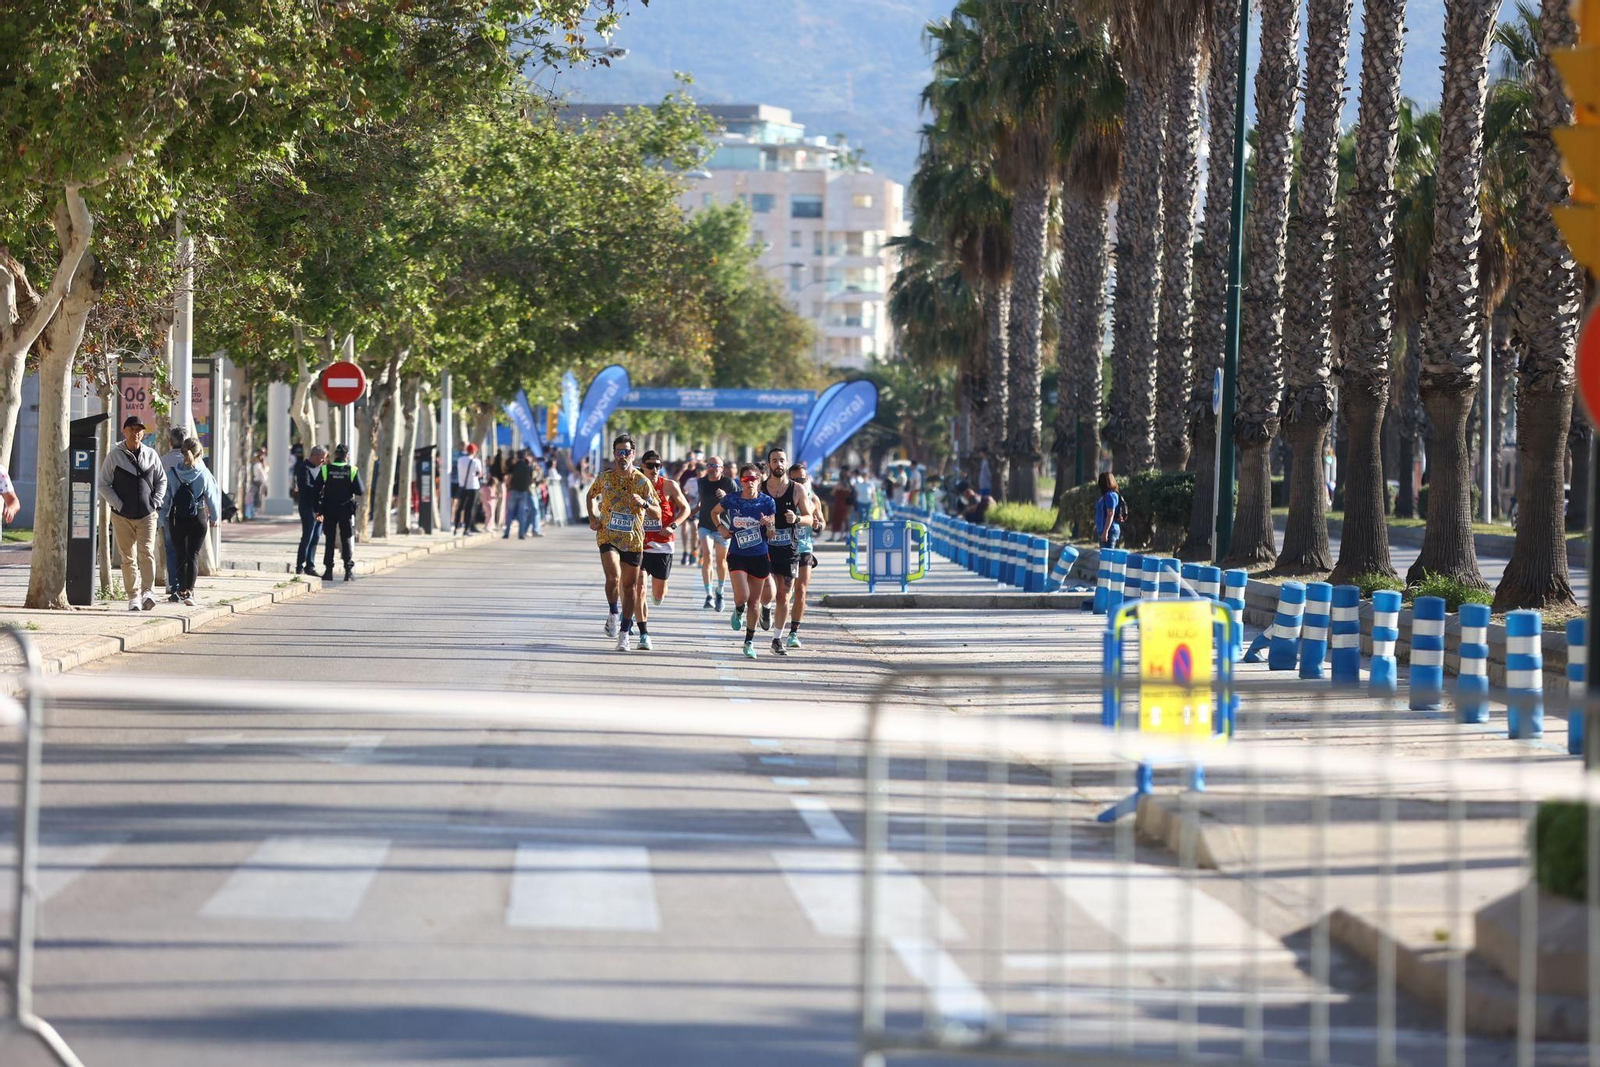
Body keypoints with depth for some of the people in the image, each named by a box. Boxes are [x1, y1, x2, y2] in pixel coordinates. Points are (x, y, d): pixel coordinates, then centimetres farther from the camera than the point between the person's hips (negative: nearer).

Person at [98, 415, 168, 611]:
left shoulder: (151, 455, 8)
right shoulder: (114, 456, 1)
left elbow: (161, 480, 18)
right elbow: (104, 485, 3)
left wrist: (156, 501, 4)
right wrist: (118, 505, -7)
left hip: (147, 514, 1)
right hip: (122, 516, -1)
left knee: (147, 553, -13)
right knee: (128, 557, 1)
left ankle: (147, 592, -17)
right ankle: (133, 596, 5)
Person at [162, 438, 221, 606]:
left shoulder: (173, 473, -5)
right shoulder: (204, 474, -8)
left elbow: (166, 498, -1)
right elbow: (212, 497, 1)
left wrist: (163, 519, 10)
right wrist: (213, 517, 16)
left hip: (177, 518, 2)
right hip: (198, 518, -2)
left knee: (181, 554, 15)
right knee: (193, 555, 1)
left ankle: (182, 590, 19)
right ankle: (189, 591, -11)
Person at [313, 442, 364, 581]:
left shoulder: (325, 469, -5)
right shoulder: (352, 471, -8)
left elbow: (317, 490, -5)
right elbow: (359, 491, -9)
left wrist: (318, 510, 2)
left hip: (329, 510, 1)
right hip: (346, 510, -1)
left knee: (329, 540, 7)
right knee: (346, 540, 6)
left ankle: (328, 571, 6)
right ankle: (349, 571, 1)